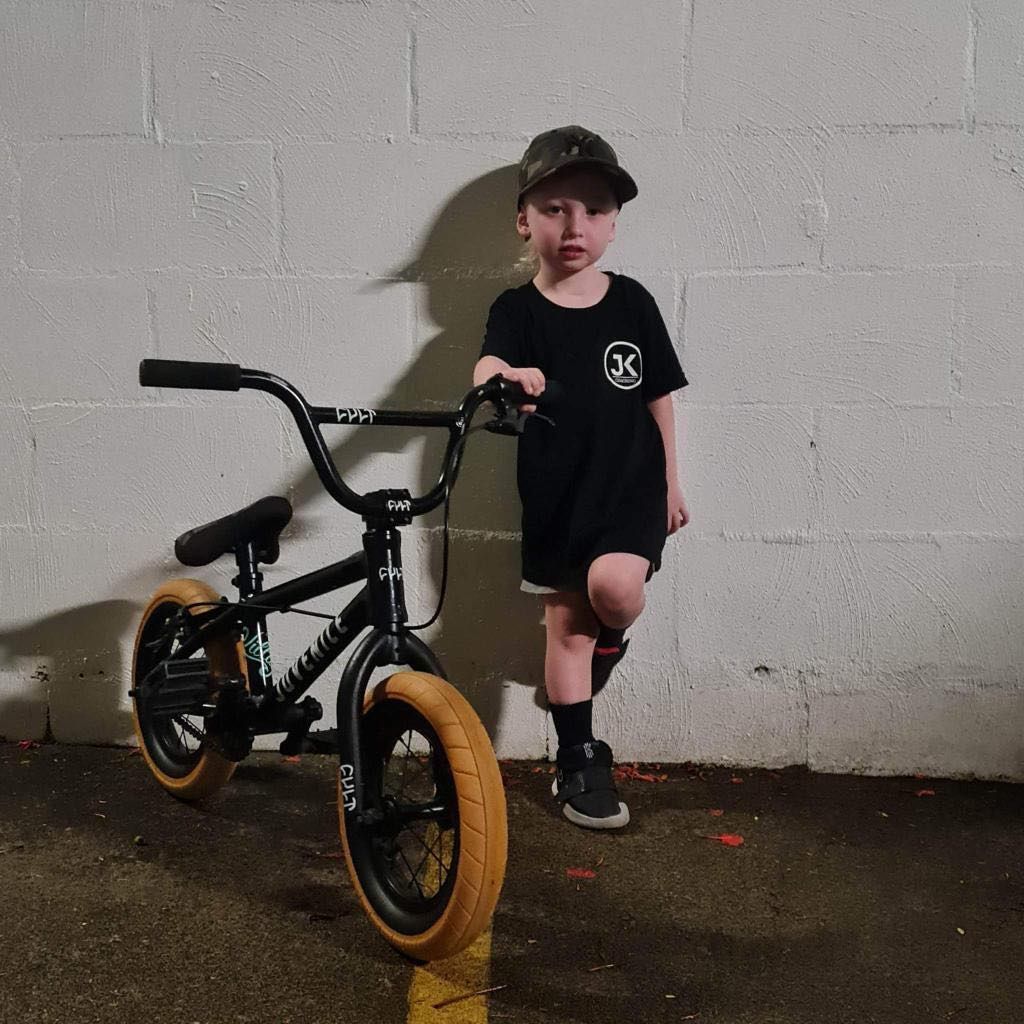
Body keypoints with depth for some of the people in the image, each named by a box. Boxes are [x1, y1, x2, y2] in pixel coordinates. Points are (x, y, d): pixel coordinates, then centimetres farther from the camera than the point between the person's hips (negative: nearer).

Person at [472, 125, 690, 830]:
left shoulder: (632, 302, -2)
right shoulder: (517, 311, -6)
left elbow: (658, 395, 6)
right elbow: (487, 365, -26)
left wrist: (671, 482, 9)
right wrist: (504, 380, -51)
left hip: (632, 487, 0)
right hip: (555, 499, 1)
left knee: (614, 585, -25)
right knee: (566, 627, 8)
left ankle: (613, 634, 13)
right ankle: (579, 761, 24)